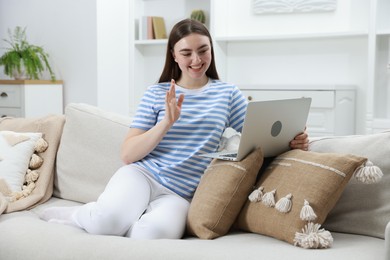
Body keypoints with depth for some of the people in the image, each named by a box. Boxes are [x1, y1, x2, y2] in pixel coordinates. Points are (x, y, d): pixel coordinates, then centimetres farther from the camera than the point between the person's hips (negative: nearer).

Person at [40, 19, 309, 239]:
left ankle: (101, 222, -4)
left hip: (180, 194, 1)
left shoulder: (228, 93, 10)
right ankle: (77, 214, 2)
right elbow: (127, 155, 0)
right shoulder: (156, 93, 5)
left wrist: (291, 138, -12)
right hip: (141, 175, 0)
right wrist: (166, 123, -14)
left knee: (155, 232, -35)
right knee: (108, 219, -33)